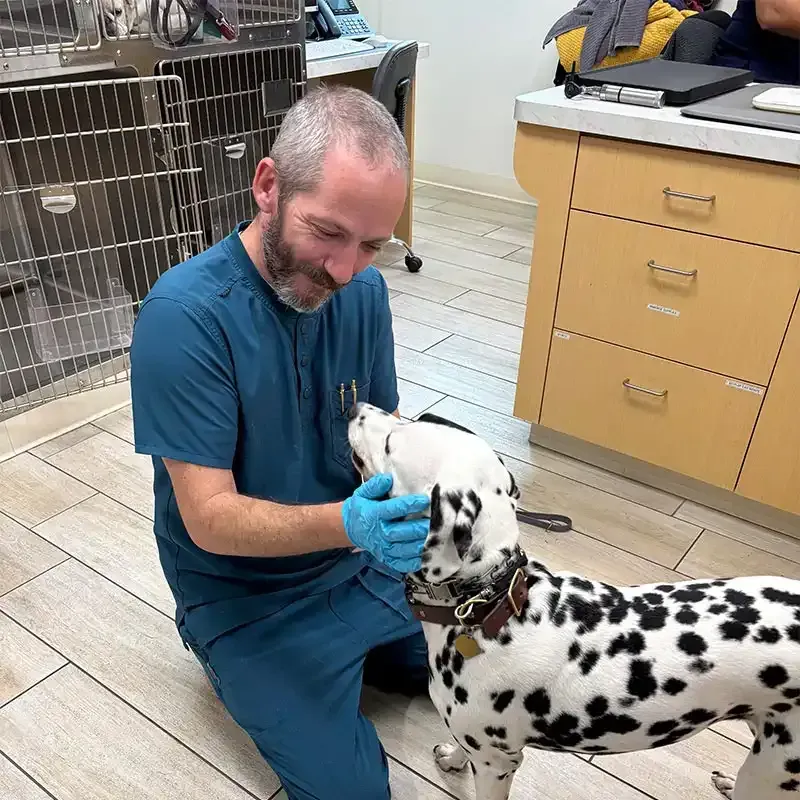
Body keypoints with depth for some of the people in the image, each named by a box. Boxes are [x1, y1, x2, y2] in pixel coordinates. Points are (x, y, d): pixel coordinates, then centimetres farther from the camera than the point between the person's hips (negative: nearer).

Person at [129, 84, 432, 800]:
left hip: (363, 559, 6)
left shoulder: (364, 289, -10)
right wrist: (347, 523, -44)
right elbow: (210, 519, -27)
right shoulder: (184, 314, -28)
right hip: (246, 593, -5)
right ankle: (232, 663, 16)